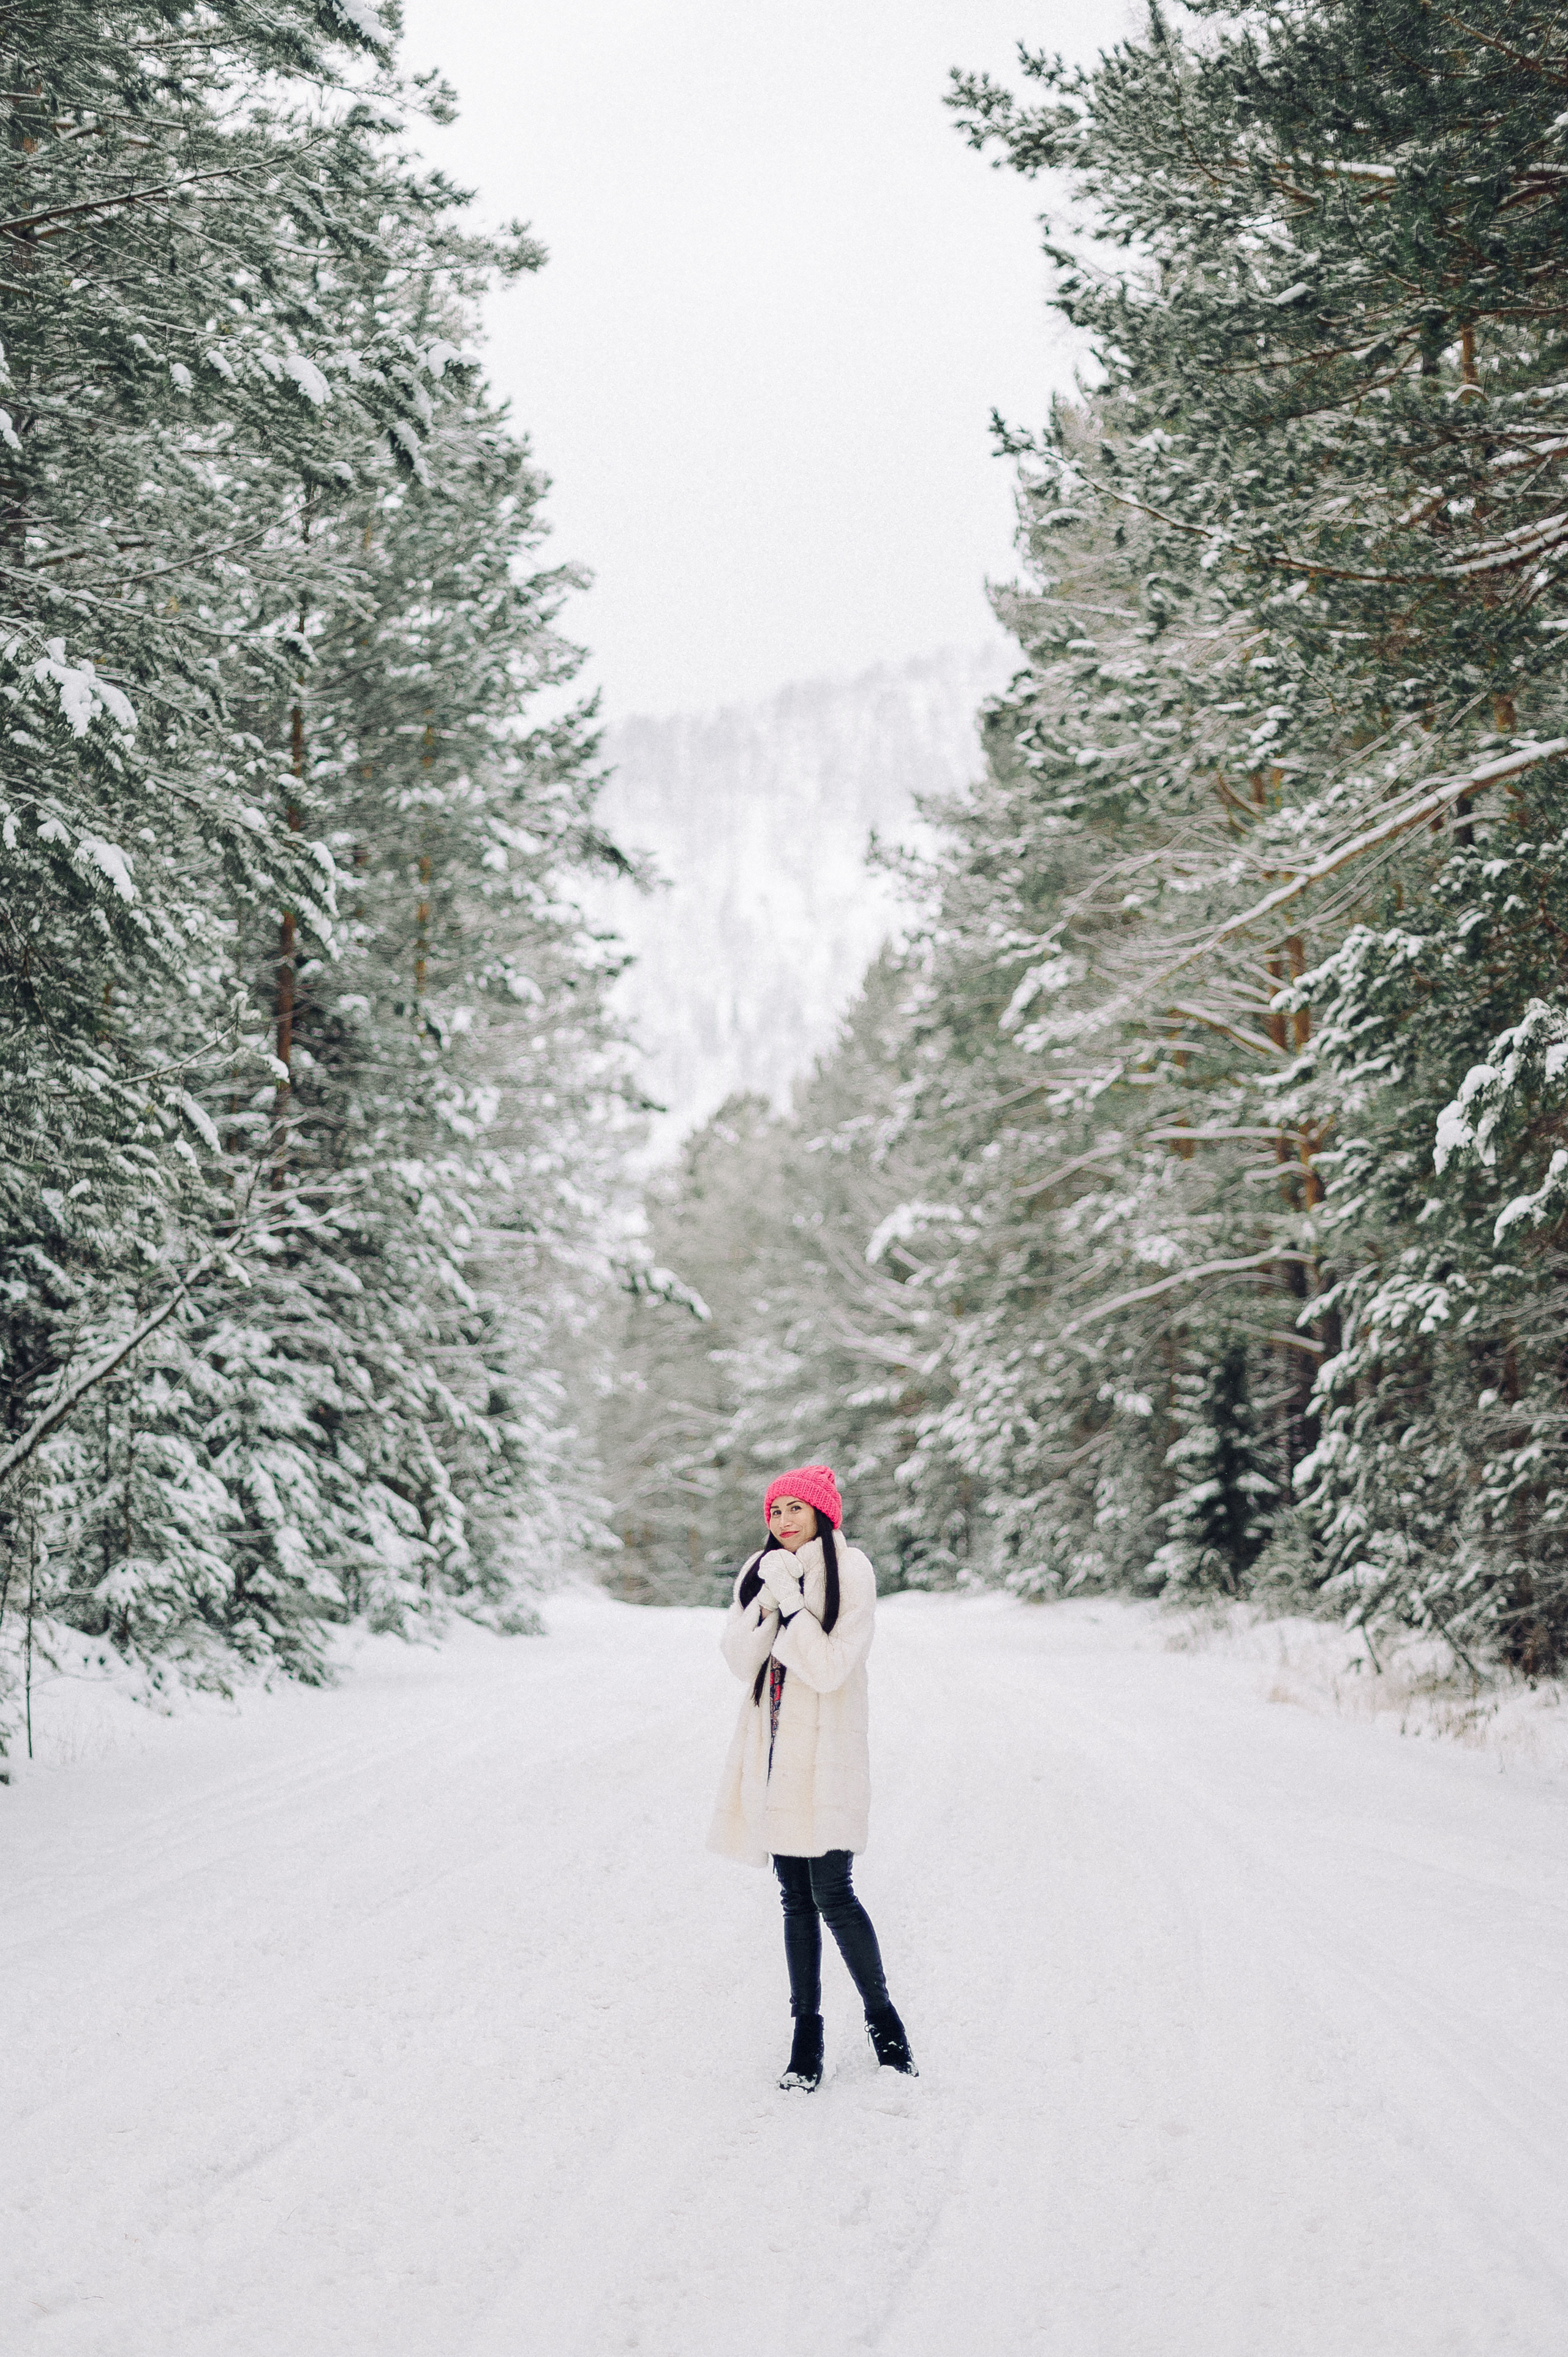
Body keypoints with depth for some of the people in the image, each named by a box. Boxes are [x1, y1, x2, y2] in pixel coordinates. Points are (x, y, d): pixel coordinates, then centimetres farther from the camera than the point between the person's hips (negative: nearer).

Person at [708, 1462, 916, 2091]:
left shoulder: (850, 1571, -8)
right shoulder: (758, 1572, 8)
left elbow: (830, 1668, -14)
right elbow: (740, 1659, -1)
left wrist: (791, 1603, -20)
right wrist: (768, 1601, -14)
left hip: (825, 1754, -5)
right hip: (773, 1752, 5)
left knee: (832, 1894, -7)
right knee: (796, 1899, 9)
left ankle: (881, 2016, 13)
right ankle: (807, 2033, 16)